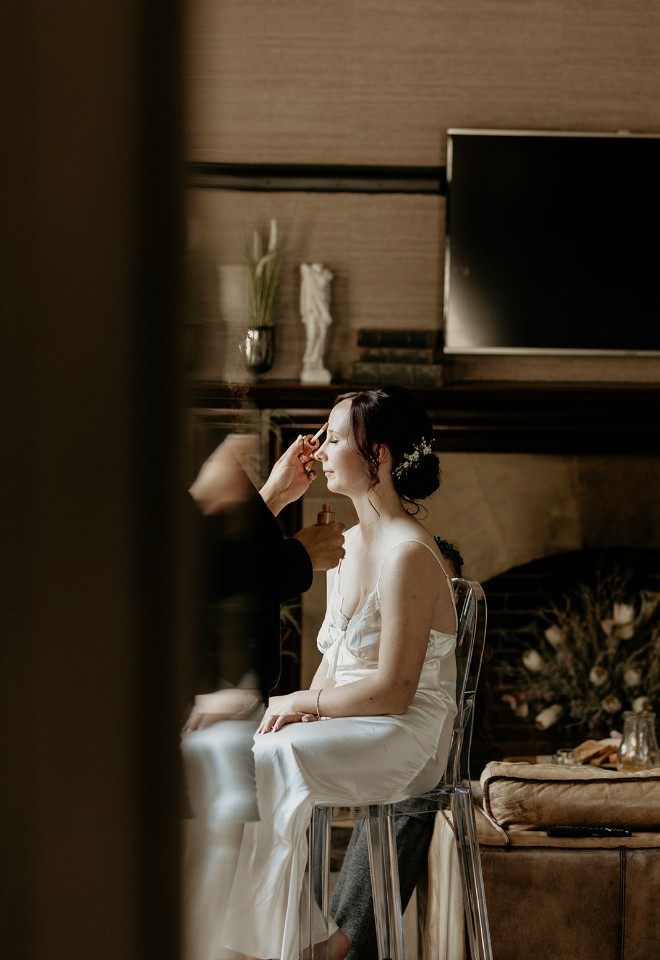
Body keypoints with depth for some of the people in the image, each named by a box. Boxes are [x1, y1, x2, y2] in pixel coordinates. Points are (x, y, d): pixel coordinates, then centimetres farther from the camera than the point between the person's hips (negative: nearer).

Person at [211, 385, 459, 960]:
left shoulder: (409, 554, -17)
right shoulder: (349, 545, 13)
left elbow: (392, 691, -20)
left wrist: (301, 703, -10)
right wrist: (304, 706, -2)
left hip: (405, 740, -8)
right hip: (347, 725, 9)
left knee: (267, 763, -28)